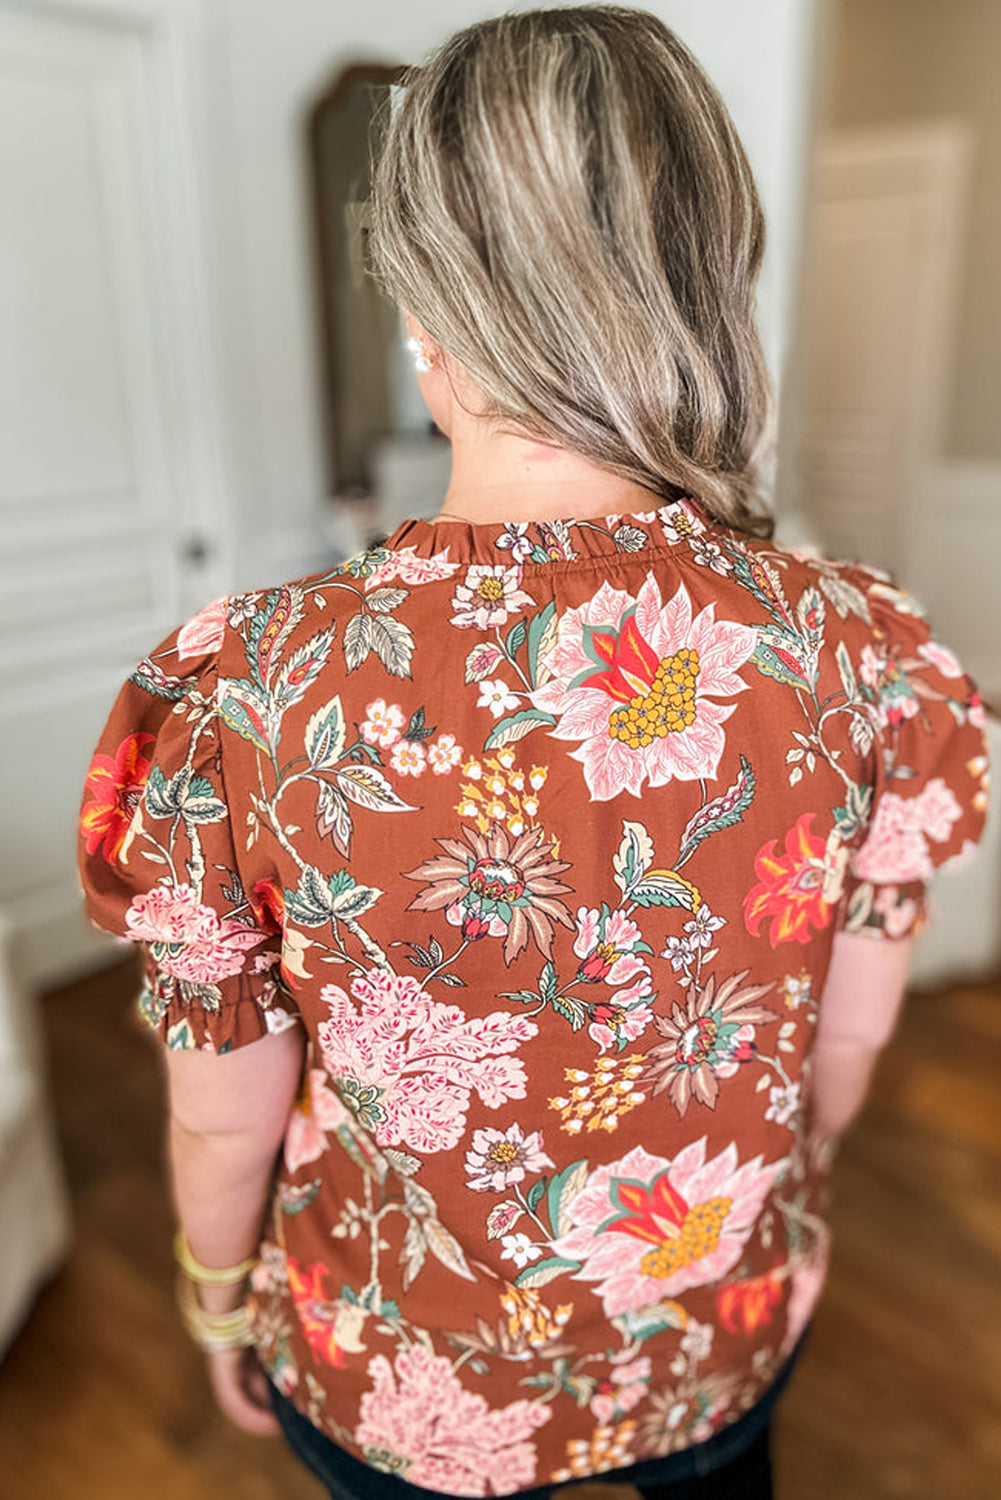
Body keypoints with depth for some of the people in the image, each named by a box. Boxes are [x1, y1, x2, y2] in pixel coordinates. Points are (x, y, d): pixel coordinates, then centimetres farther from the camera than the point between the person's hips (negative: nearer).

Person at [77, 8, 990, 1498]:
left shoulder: (243, 692, -32)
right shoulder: (862, 648, -25)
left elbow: (226, 1116, -17)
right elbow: (846, 1042, -9)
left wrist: (219, 1292, 6)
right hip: (722, 1344, 2)